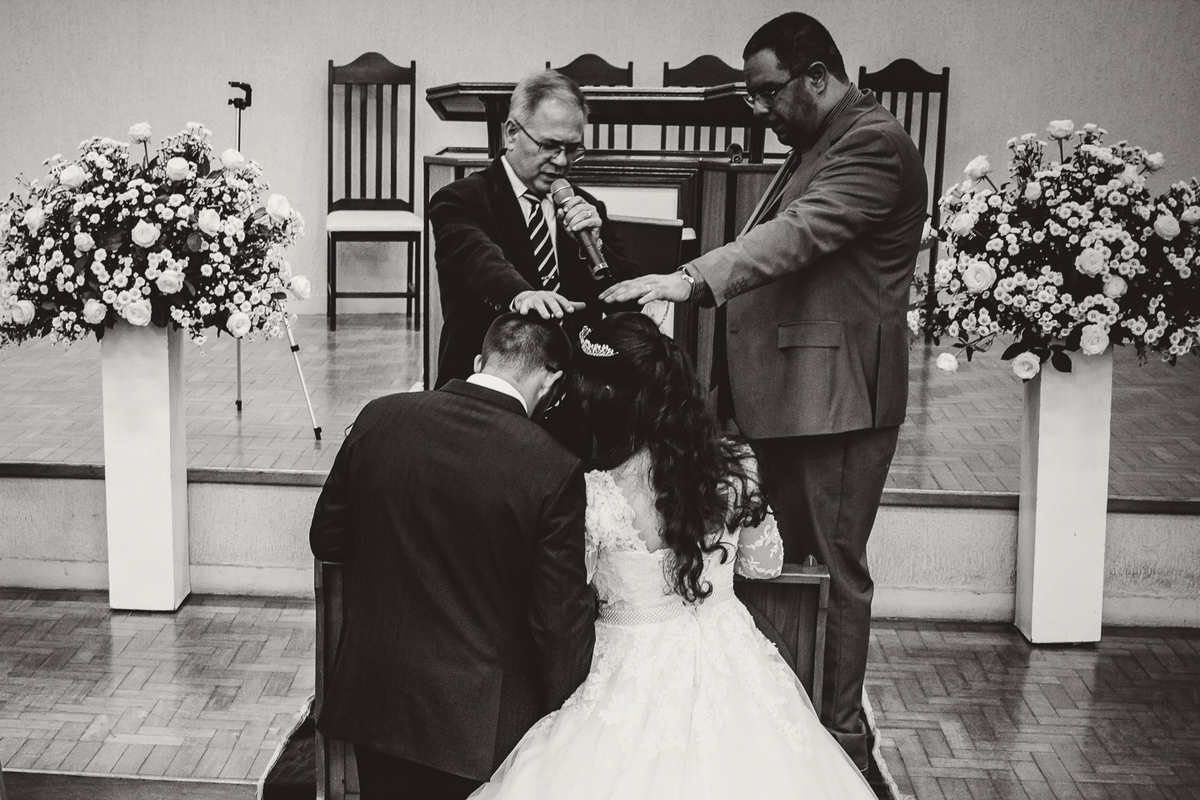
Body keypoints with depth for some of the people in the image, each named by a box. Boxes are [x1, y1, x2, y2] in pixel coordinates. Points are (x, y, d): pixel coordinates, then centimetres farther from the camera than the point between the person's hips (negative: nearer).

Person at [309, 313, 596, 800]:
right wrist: (566, 720, 0)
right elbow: (560, 620, -14)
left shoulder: (378, 419, -7)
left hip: (373, 702, 4)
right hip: (480, 723, -3)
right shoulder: (554, 471, -18)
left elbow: (326, 540, 4)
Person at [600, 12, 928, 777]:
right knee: (789, 558, 15)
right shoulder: (814, 146, 18)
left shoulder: (874, 143, -13)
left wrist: (691, 279, -35)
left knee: (835, 567, -1)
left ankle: (842, 730, 10)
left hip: (838, 392, -9)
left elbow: (799, 233, -26)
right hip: (789, 391, 10)